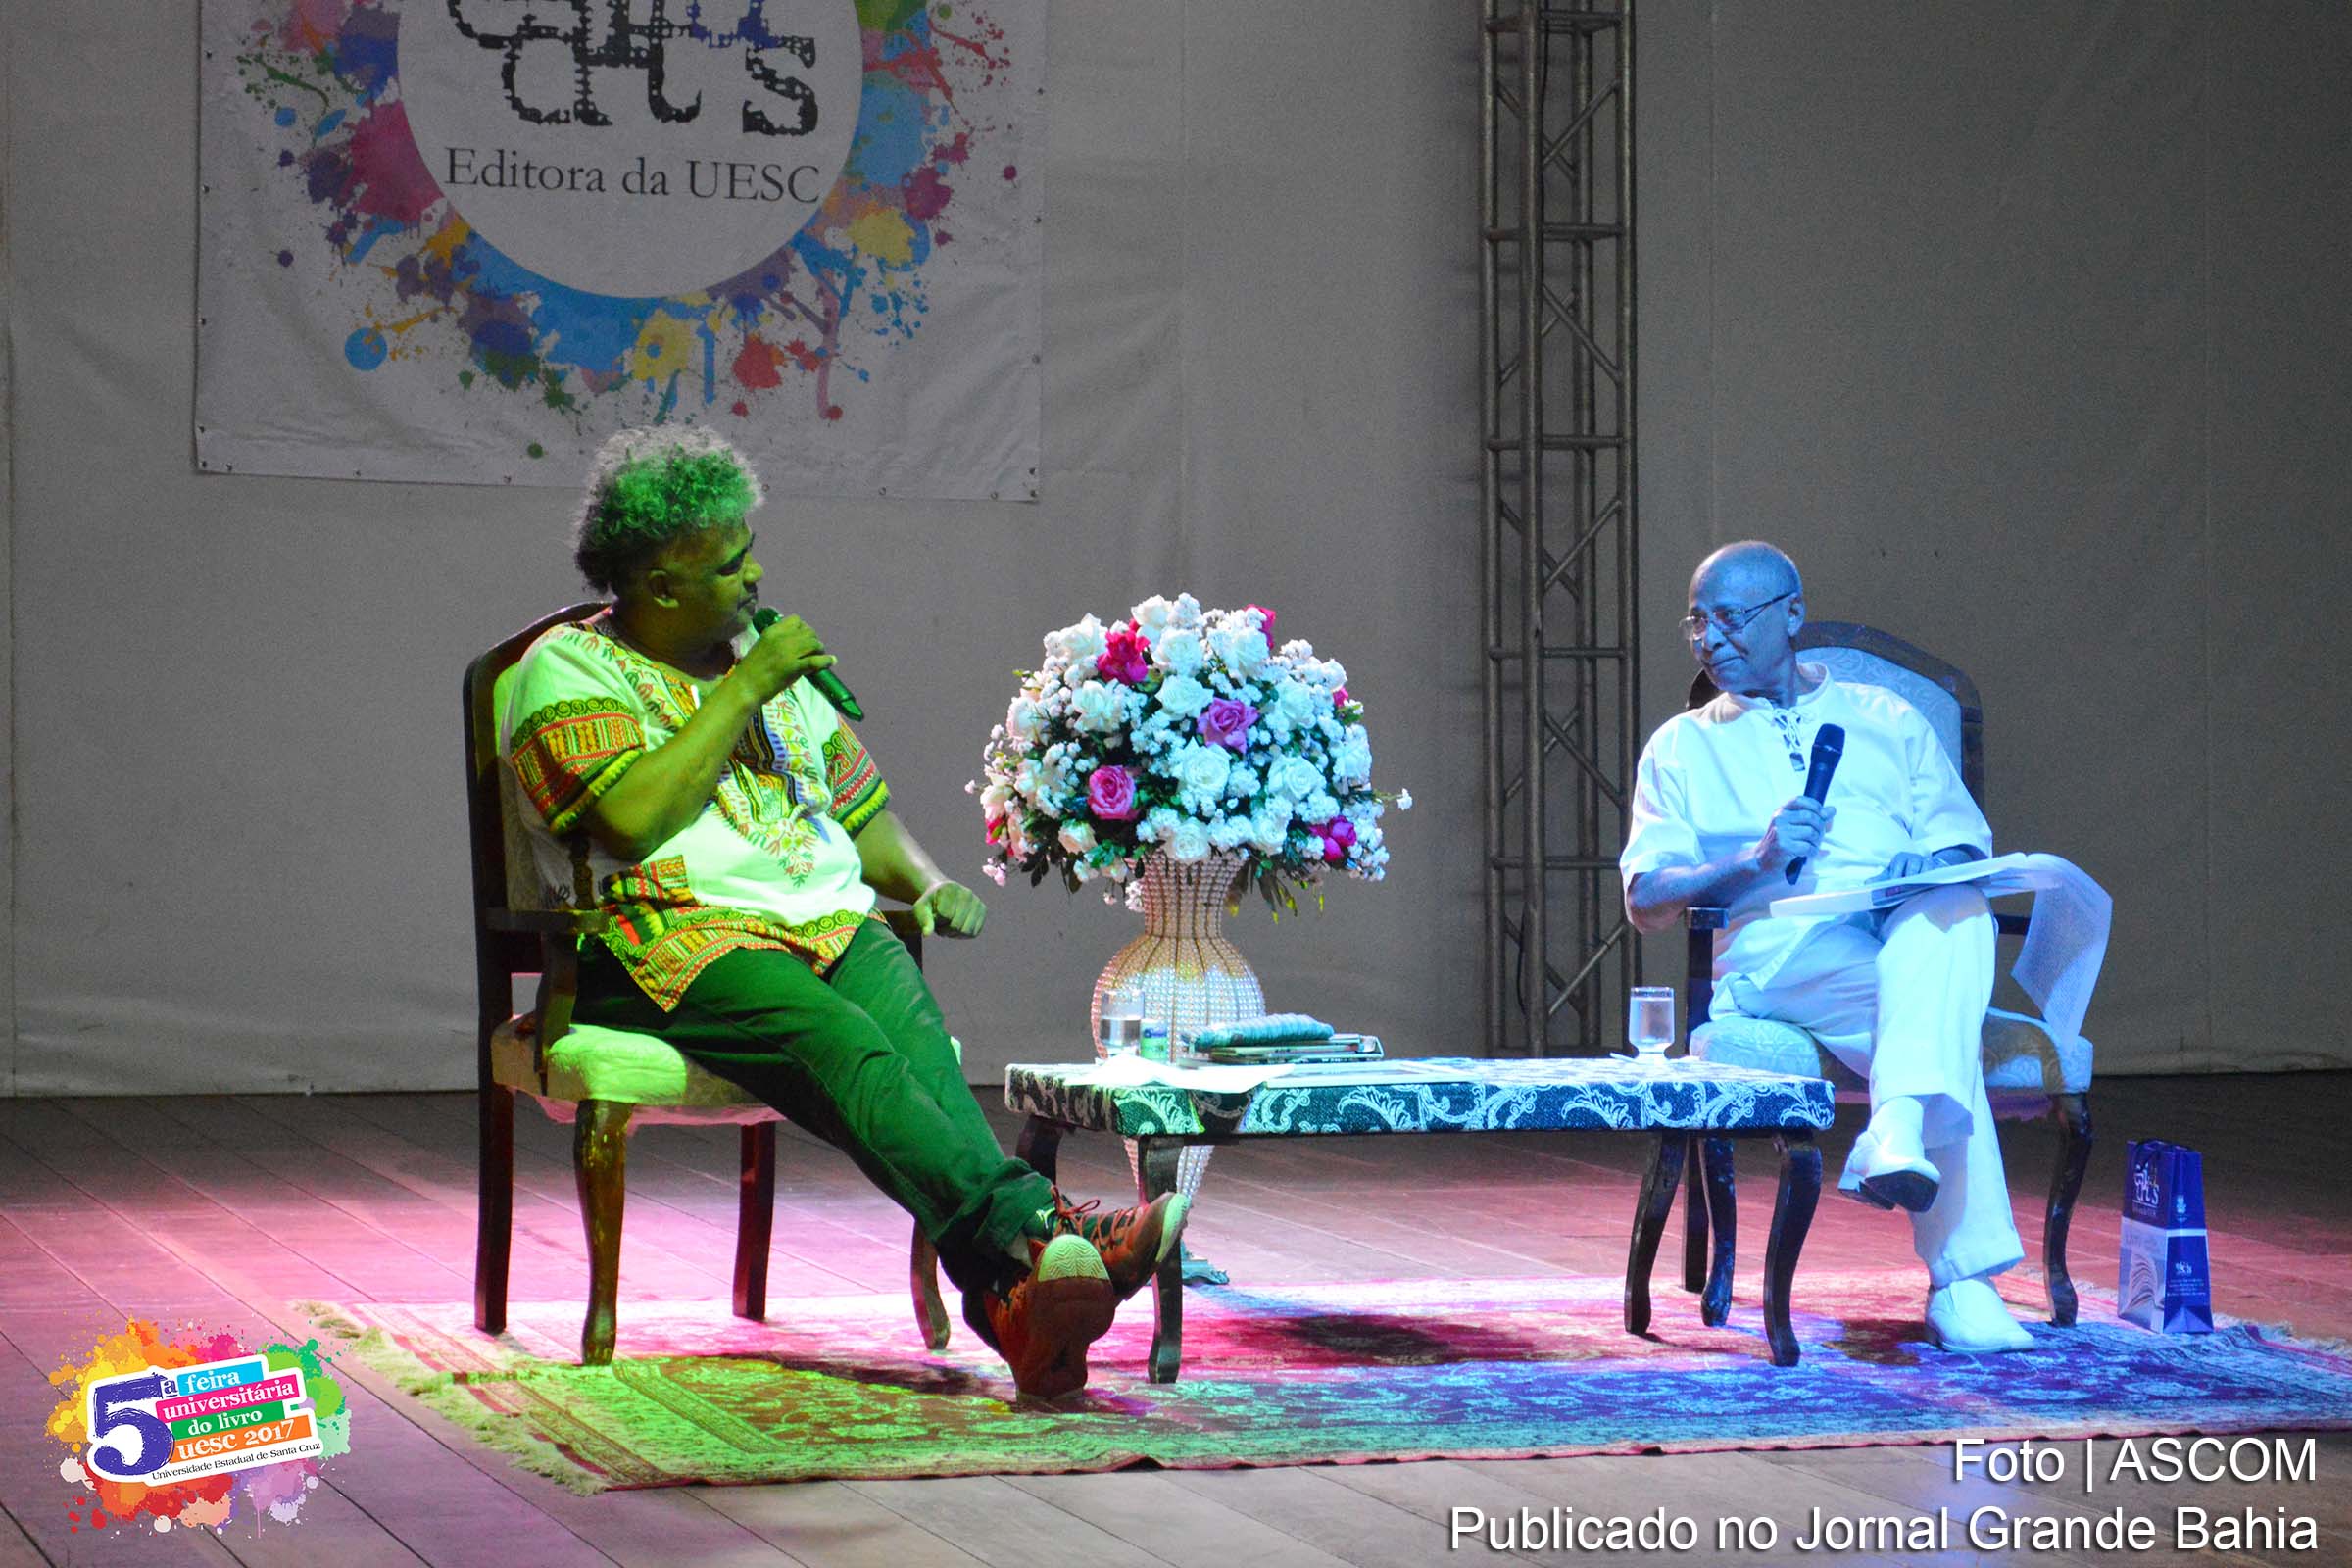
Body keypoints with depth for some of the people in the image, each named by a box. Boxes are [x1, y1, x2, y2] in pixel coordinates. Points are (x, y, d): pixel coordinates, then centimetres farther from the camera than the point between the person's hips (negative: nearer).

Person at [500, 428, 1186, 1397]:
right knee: (835, 1036, -36)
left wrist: (927, 883, 8)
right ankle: (1029, 1232, -55)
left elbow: (862, 812, 30)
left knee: (910, 1021, -32)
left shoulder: (768, 662, 26)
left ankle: (1008, 1291, -53)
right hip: (677, 942, -5)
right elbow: (632, 819, -13)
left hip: (829, 919, 5)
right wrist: (743, 689, -5)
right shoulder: (568, 672, 5)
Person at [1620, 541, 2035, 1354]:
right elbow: (1646, 901, 9)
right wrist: (1755, 859, -10)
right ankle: (1962, 1279, -48)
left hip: (1911, 934, 2)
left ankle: (1898, 1127, -59)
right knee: (1935, 1025, -36)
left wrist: (1934, 869, -10)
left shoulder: (1886, 720, 27)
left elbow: (1967, 847, 16)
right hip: (1777, 946, -2)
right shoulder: (1682, 747, 22)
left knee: (1954, 911, -38)